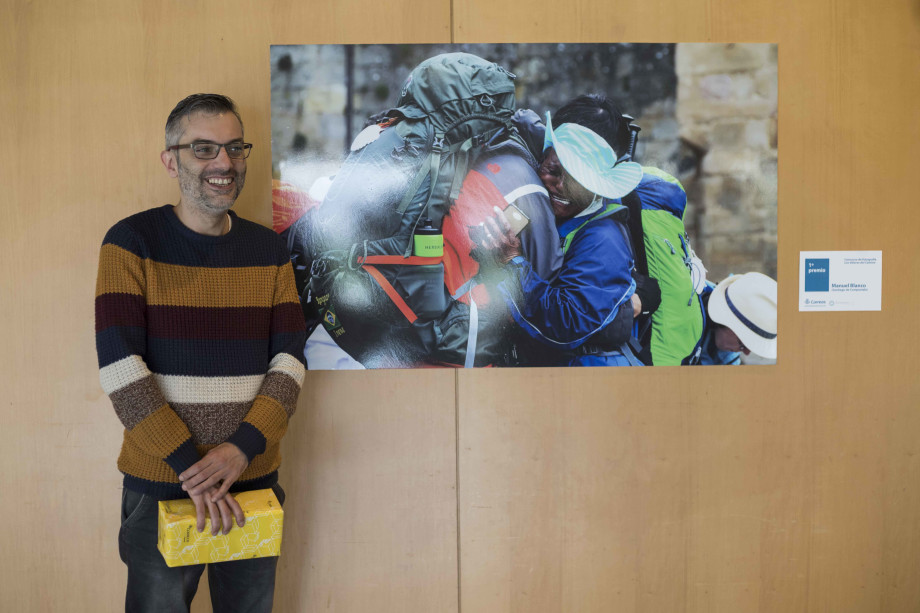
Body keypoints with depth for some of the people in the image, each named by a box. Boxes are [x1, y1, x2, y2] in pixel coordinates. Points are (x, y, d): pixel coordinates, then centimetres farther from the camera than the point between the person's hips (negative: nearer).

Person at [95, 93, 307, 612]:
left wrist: (242, 447, -15)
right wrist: (191, 466, -17)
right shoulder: (133, 242, -6)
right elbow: (120, 368, -13)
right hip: (160, 484, -3)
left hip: (254, 481, 3)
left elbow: (290, 361, -1)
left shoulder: (270, 249, 4)